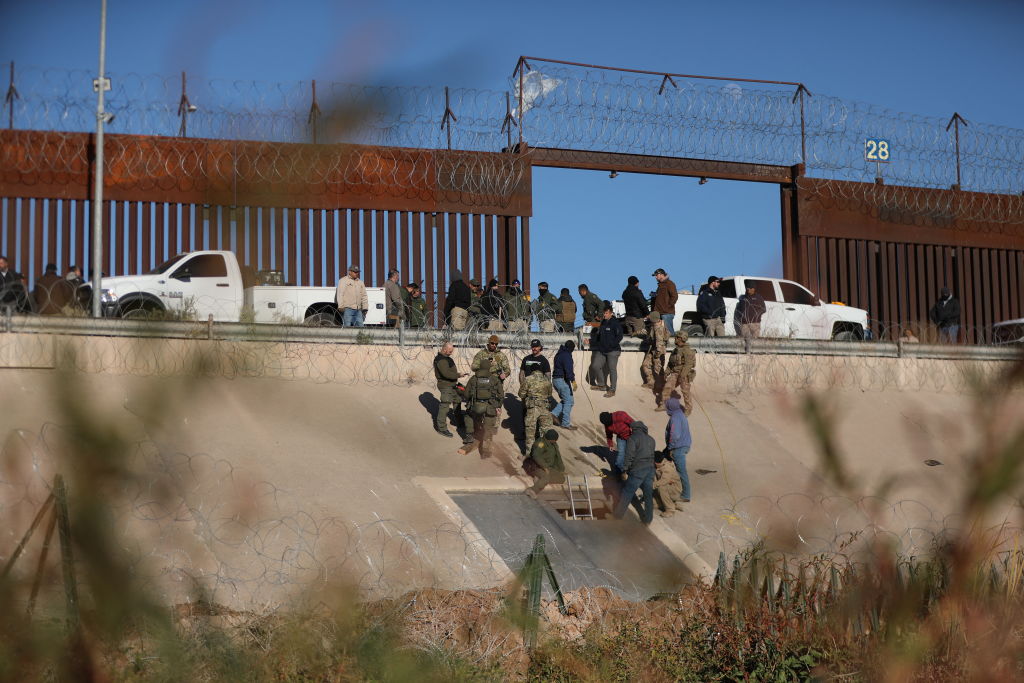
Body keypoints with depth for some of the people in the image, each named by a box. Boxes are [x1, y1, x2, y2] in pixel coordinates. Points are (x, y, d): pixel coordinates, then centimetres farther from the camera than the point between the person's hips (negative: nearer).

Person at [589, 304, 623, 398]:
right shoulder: (603, 323, 12)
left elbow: (619, 336, -14)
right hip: (602, 350, 7)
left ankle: (612, 390, 3)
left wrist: (611, 345, -19)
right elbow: (599, 335, 23)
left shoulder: (615, 323, -10)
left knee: (612, 369, -3)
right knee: (595, 366, 1)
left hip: (612, 351, -7)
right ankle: (602, 385, 16)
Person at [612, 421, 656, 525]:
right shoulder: (651, 439, 14)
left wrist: (625, 470, -9)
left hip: (637, 470, -6)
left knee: (627, 493, 3)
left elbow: (629, 456, -12)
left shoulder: (632, 439, -5)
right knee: (648, 495, 10)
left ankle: (617, 516, 9)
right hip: (650, 469, 6)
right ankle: (648, 520, 14)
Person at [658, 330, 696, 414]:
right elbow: (670, 362, 20)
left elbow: (688, 364, -22)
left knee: (685, 391, -2)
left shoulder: (687, 350, -15)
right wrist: (667, 373, 15)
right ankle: (664, 405, 8)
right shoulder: (675, 350, 13)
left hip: (685, 374, -8)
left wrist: (682, 376, -26)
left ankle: (688, 409, 12)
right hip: (675, 373, 8)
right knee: (667, 387, -1)